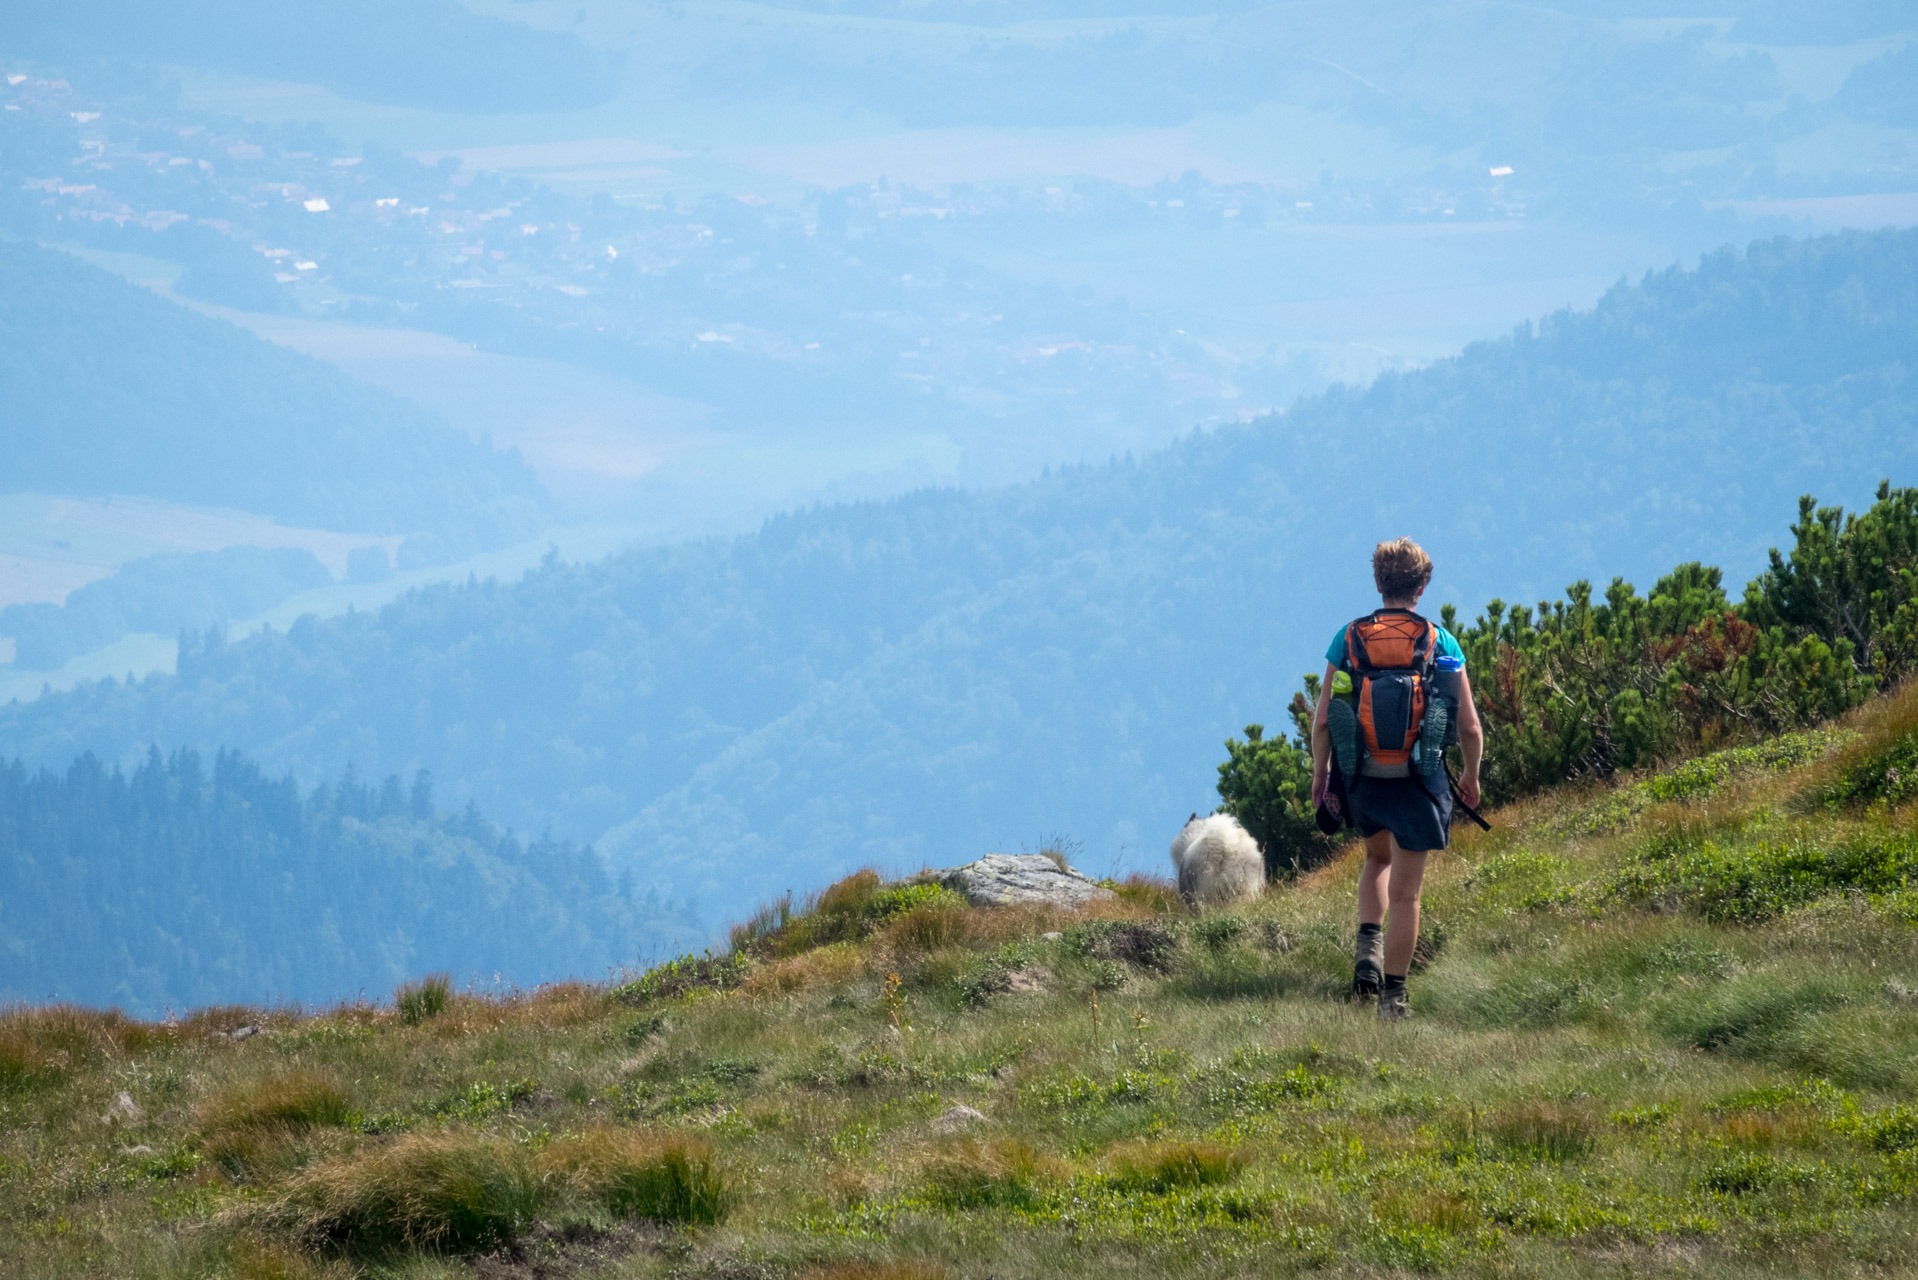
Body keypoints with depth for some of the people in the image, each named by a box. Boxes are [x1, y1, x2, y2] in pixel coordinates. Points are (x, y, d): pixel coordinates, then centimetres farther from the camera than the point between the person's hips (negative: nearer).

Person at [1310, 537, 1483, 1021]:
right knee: (1405, 891, 7)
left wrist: (1320, 774, 12)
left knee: (1378, 858, 29)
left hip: (1361, 777, 2)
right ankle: (1393, 994, 9)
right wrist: (1471, 776, 13)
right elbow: (1469, 727, -4)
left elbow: (1322, 719, -2)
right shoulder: (1441, 641, -5)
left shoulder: (1349, 638, -2)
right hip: (1417, 780, -2)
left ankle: (1369, 942, 7)